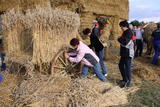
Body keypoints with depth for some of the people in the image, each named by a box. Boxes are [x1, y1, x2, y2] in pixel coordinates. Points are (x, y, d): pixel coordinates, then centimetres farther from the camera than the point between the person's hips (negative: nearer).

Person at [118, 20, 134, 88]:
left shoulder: (128, 32, -18)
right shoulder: (125, 32, 13)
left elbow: (125, 43, -28)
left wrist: (119, 39, -14)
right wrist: (120, 39, 2)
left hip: (128, 54, -10)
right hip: (124, 53, 10)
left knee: (127, 68, -1)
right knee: (121, 65, 18)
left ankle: (127, 83, 10)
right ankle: (125, 79, 33)